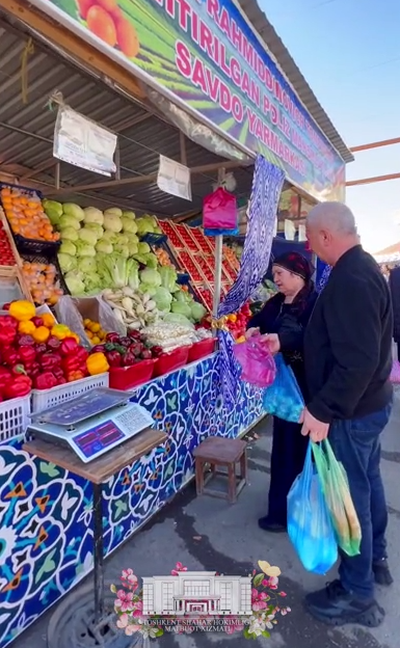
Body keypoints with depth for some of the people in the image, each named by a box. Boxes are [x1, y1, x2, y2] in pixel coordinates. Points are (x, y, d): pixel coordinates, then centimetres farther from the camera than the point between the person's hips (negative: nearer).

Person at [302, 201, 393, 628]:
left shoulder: (351, 280, -25)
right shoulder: (362, 268, 8)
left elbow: (357, 360, -30)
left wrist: (322, 408, -24)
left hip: (351, 412, -10)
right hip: (369, 402, 10)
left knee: (350, 495, 6)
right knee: (367, 482, 24)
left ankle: (357, 596, 27)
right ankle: (375, 560, 46)